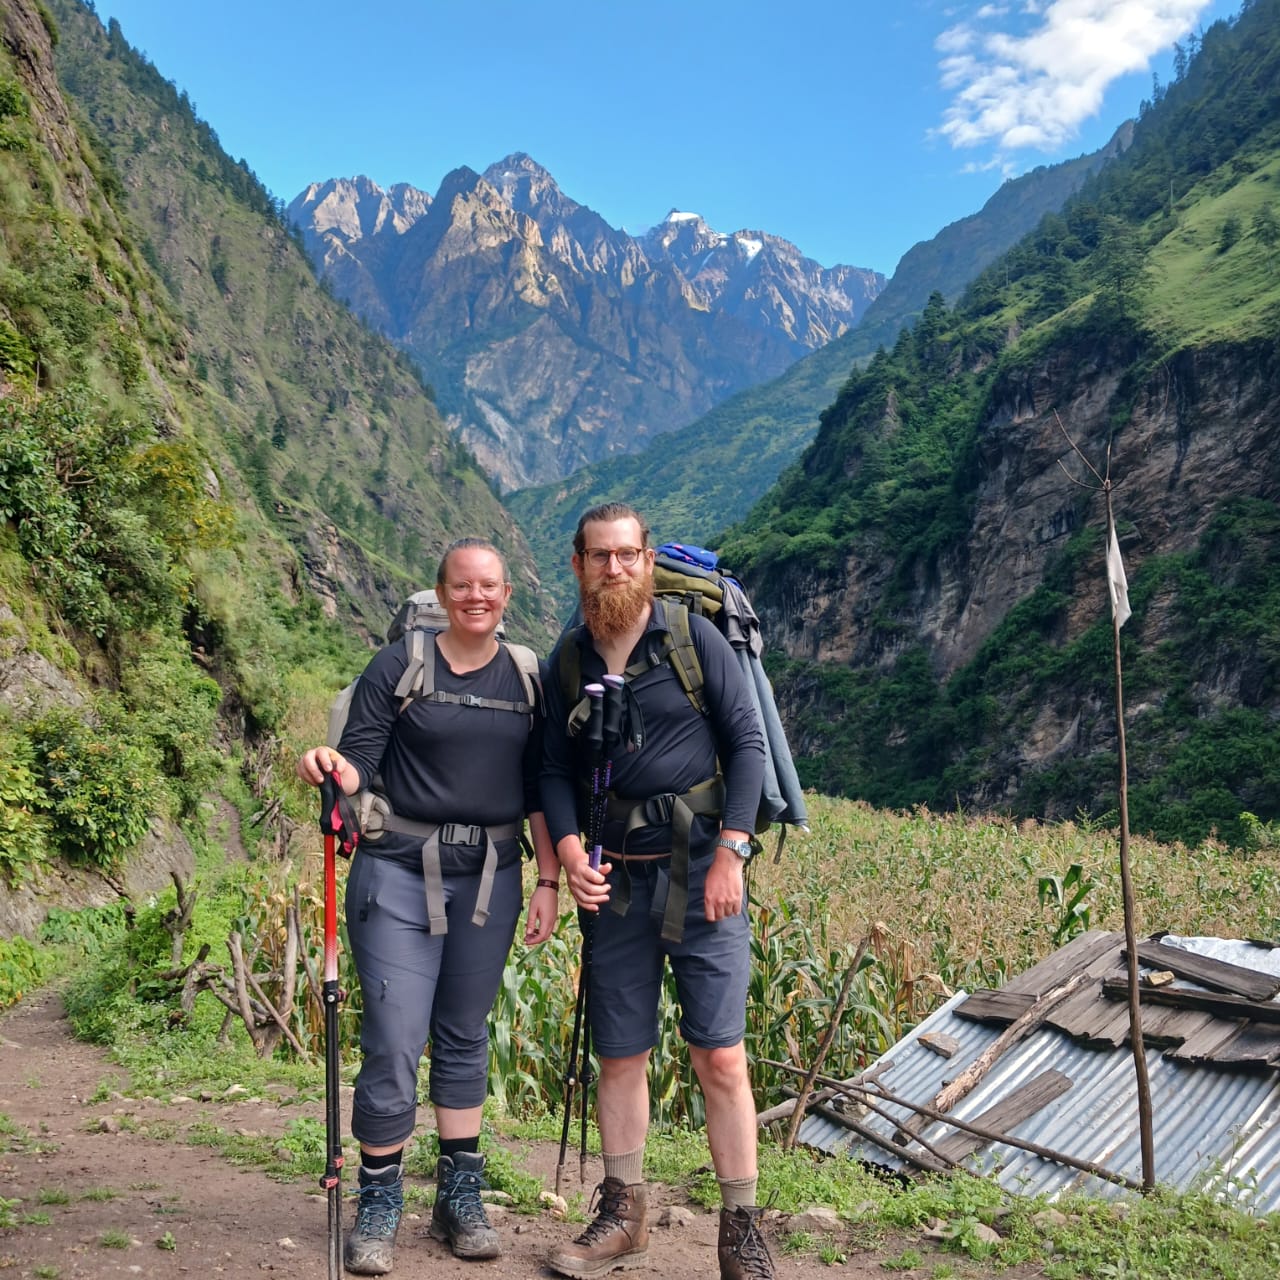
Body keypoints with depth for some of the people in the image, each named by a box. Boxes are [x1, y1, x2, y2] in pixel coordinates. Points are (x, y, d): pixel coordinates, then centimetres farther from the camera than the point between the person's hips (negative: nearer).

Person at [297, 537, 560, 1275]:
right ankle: (379, 1204, 13)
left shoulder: (528, 680, 7)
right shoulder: (398, 668, -2)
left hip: (489, 879, 3)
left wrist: (549, 882, 5)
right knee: (394, 1043, -5)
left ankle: (461, 1198, 25)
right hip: (399, 873, -3)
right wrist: (328, 767, -27)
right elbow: (358, 767, -4)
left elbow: (541, 792, 9)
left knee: (465, 1037, 12)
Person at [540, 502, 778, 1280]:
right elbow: (559, 770, 13)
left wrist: (730, 853, -11)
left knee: (720, 1056, -5)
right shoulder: (567, 661, 7)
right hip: (617, 876, 4)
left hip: (700, 868, -3)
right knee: (620, 1056, 10)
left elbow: (747, 743, -4)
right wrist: (569, 850, -5)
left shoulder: (693, 638, -4)